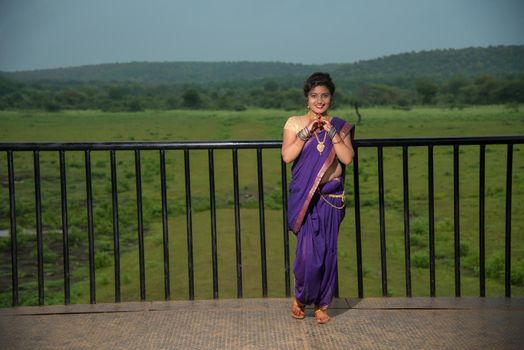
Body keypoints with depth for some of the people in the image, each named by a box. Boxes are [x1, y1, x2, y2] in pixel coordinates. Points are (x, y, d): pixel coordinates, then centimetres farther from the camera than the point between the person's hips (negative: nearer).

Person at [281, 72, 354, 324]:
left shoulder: (340, 126, 6)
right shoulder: (295, 123, 2)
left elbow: (347, 158, -6)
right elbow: (287, 156, -10)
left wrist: (331, 131, -12)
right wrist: (307, 132, -15)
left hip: (331, 197, 2)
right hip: (304, 197, -2)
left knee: (328, 251, 5)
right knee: (308, 251, -7)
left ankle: (321, 304, 20)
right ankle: (300, 297, 18)